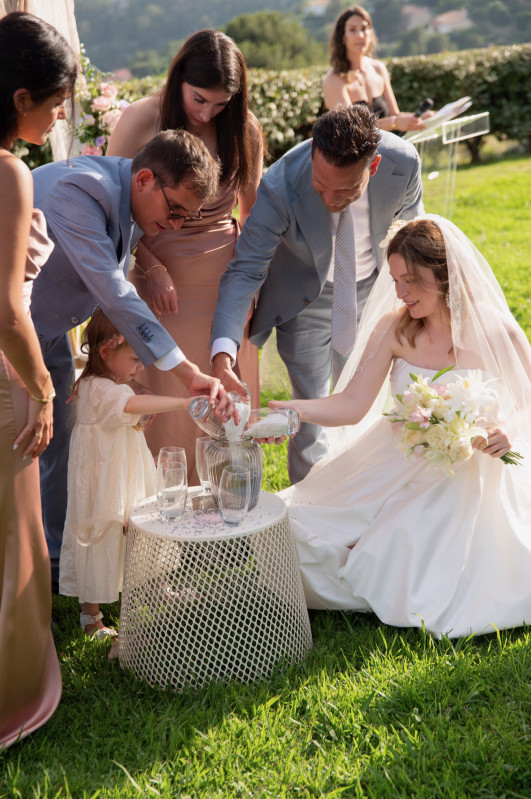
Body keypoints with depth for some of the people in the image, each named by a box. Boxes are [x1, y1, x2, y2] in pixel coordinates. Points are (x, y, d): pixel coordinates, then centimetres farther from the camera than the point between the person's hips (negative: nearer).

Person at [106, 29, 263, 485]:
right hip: (161, 275, -2)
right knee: (166, 394, 3)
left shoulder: (244, 127, 0)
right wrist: (150, 267, -12)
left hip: (224, 277, 2)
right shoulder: (141, 119, -8)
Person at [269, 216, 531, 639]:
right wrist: (291, 410, -27)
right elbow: (352, 404, -11)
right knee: (304, 531, -12)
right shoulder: (394, 329, -7)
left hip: (470, 475, -2)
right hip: (399, 466, 3)